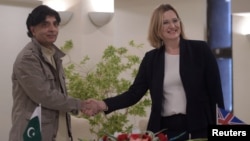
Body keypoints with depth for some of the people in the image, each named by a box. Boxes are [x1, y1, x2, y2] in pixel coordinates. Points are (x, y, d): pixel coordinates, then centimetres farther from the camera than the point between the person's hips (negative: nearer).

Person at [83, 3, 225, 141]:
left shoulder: (200, 49, 0)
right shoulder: (151, 58, 8)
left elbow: (215, 90, -1)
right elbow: (134, 93, 3)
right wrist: (104, 104, -12)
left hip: (199, 127, -2)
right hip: (165, 129, 2)